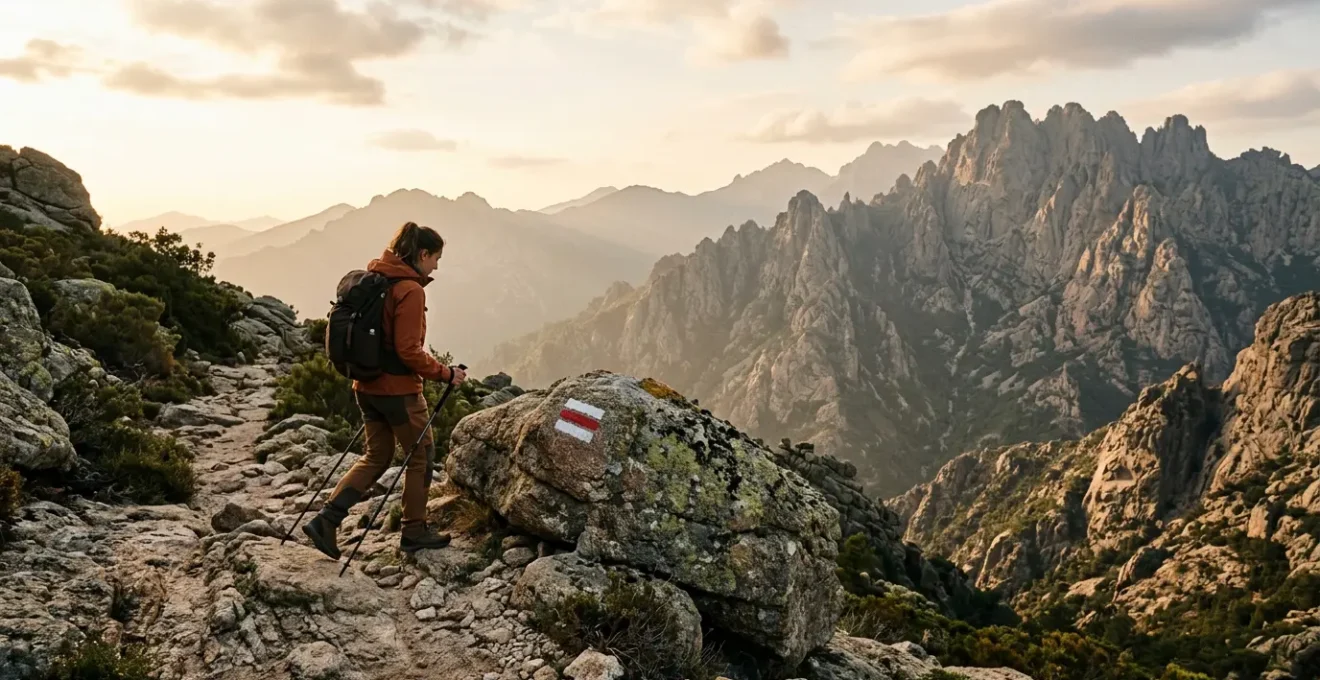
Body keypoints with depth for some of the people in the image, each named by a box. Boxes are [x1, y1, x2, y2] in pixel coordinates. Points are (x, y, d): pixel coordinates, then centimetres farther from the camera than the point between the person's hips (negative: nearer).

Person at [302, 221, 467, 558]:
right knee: (421, 456, 10)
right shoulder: (410, 290, -18)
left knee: (376, 456, 17)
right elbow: (409, 350, -20)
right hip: (398, 389, -8)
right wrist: (445, 373, -11)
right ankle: (414, 533, 19)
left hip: (366, 385, 8)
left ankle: (325, 520, 7)